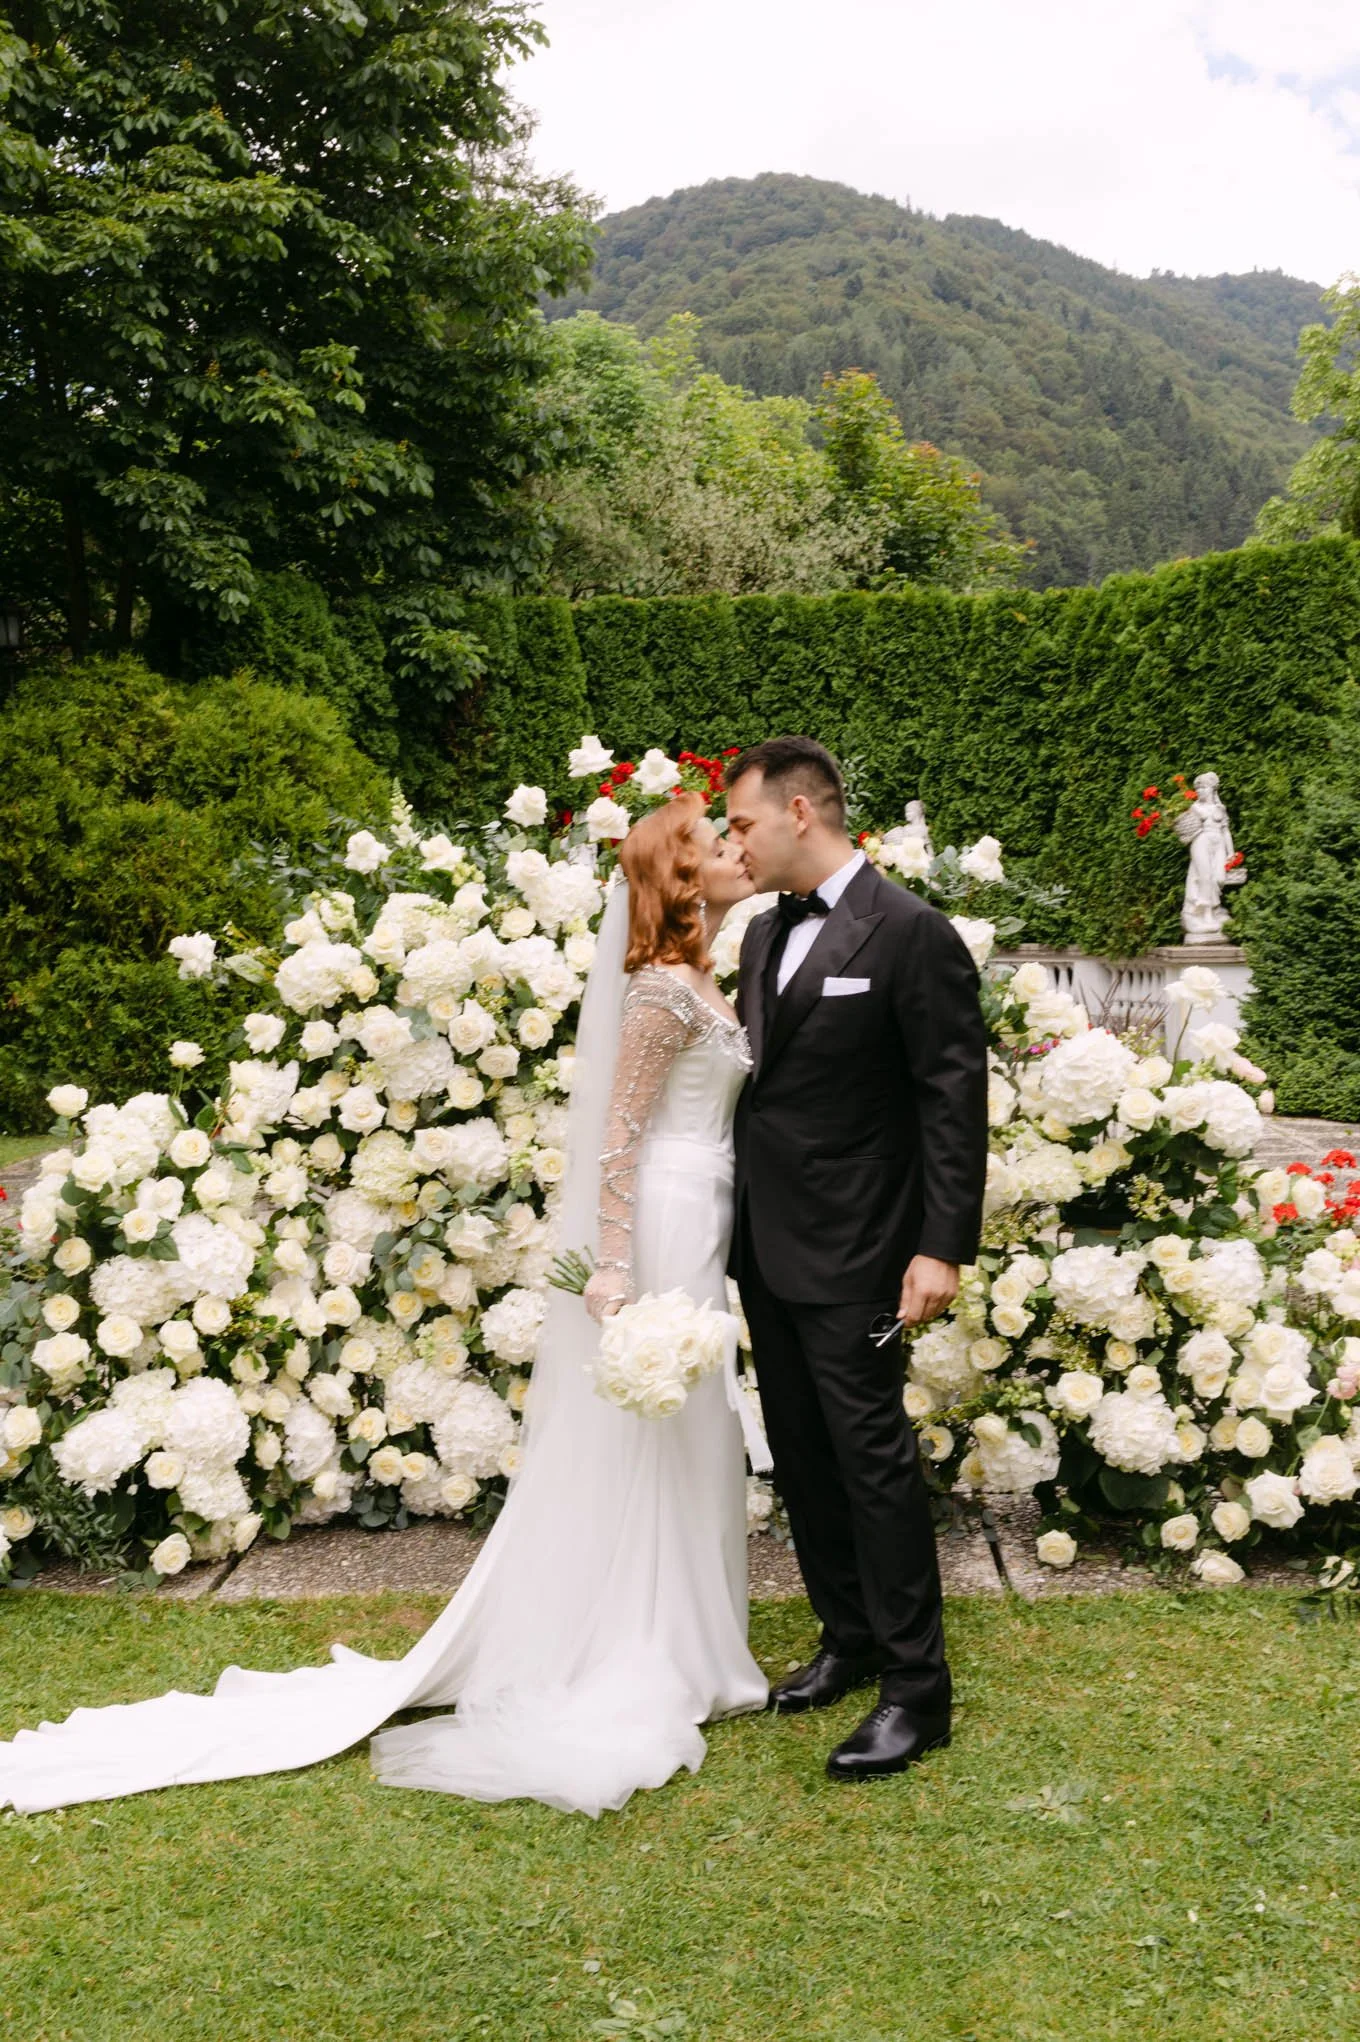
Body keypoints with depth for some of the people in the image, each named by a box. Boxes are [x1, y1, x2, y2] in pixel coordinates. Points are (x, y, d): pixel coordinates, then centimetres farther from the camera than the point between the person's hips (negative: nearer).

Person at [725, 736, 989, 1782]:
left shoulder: (911, 932, -13)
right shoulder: (766, 933, 10)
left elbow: (956, 1098, -14)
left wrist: (945, 1248, -18)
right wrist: (737, 1222, 13)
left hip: (851, 1256, -8)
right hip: (767, 1247, 8)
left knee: (873, 1458, -1)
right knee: (802, 1457, 15)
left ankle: (918, 1689, 12)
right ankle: (849, 1643, 31)